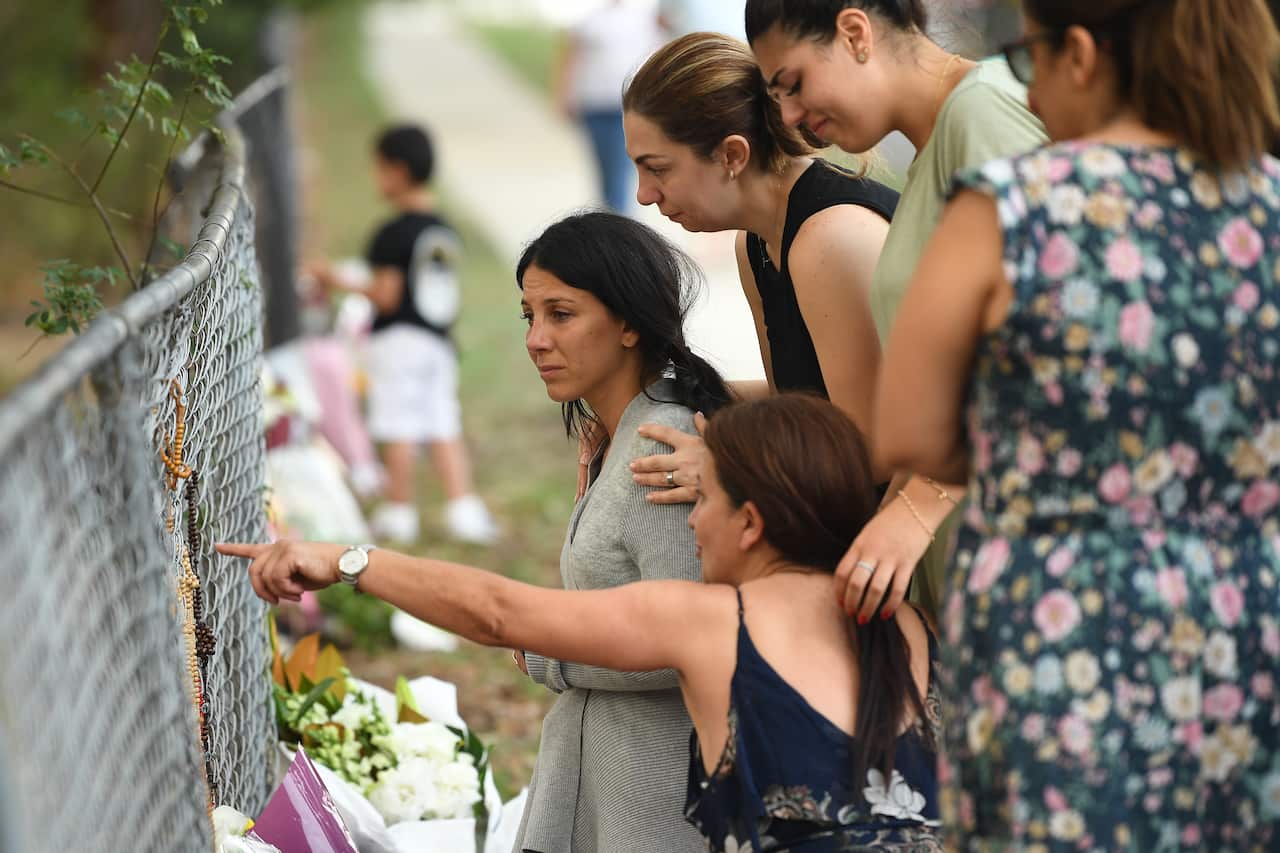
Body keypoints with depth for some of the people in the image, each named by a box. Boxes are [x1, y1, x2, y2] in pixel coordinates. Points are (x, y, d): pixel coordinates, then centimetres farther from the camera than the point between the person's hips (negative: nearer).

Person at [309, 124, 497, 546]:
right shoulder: (445, 230, 11)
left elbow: (386, 296, -14)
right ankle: (463, 506, -3)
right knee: (444, 428, 5)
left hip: (398, 340, -7)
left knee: (399, 430, 0)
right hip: (439, 340, 7)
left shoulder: (393, 233, -13)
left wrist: (340, 283, -3)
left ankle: (399, 510, 7)